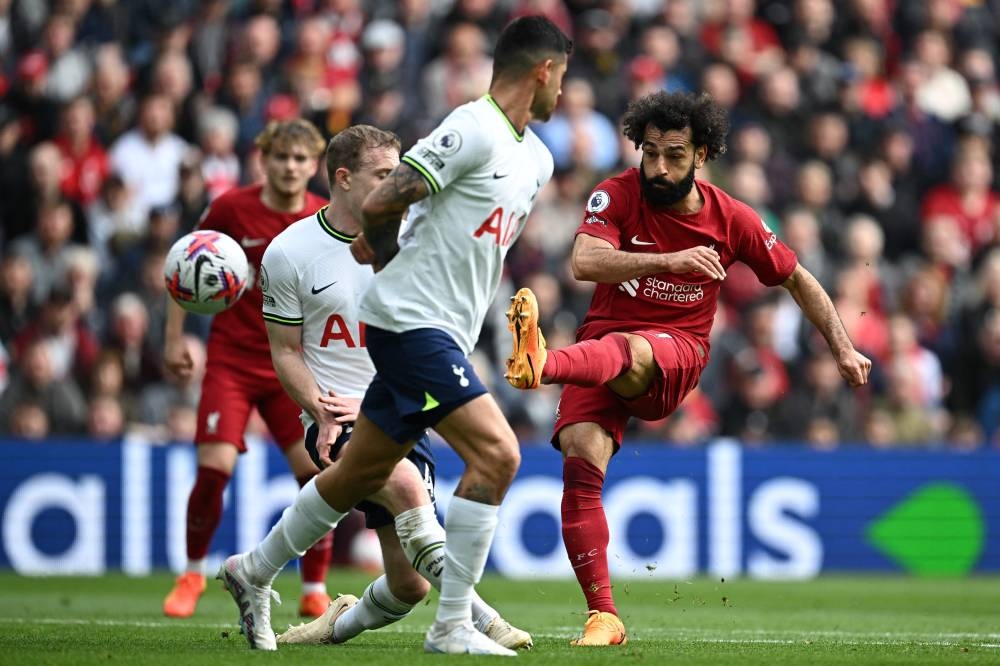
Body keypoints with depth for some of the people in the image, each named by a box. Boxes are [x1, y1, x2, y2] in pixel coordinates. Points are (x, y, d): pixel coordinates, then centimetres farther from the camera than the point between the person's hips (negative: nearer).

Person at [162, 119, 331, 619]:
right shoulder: (230, 208, -8)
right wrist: (175, 337, 0)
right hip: (231, 358, -1)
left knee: (316, 469, -9)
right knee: (214, 467, -12)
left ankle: (314, 591, 5)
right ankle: (192, 573, 13)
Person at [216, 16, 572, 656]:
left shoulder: (537, 159, 14)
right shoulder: (473, 130, -16)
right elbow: (380, 203, -16)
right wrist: (384, 250, 5)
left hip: (444, 332, 9)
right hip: (411, 320, -9)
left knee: (365, 472, 17)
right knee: (496, 453, -18)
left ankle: (254, 572, 35)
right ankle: (452, 627, -15)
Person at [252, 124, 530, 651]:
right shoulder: (289, 253, -2)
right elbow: (287, 352, 3)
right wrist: (323, 414, -13)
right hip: (335, 423, -3)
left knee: (410, 584, -4)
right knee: (406, 484, -36)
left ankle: (343, 622, 30)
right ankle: (480, 622, -32)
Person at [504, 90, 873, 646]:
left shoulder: (731, 219, 2)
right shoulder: (617, 195, -3)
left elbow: (795, 278, 17)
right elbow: (585, 262, -22)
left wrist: (842, 348, 13)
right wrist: (670, 260, -34)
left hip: (677, 352, -1)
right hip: (604, 345, 1)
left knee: (630, 352, -39)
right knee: (581, 454, -23)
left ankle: (543, 363, -74)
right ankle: (603, 617, -19)